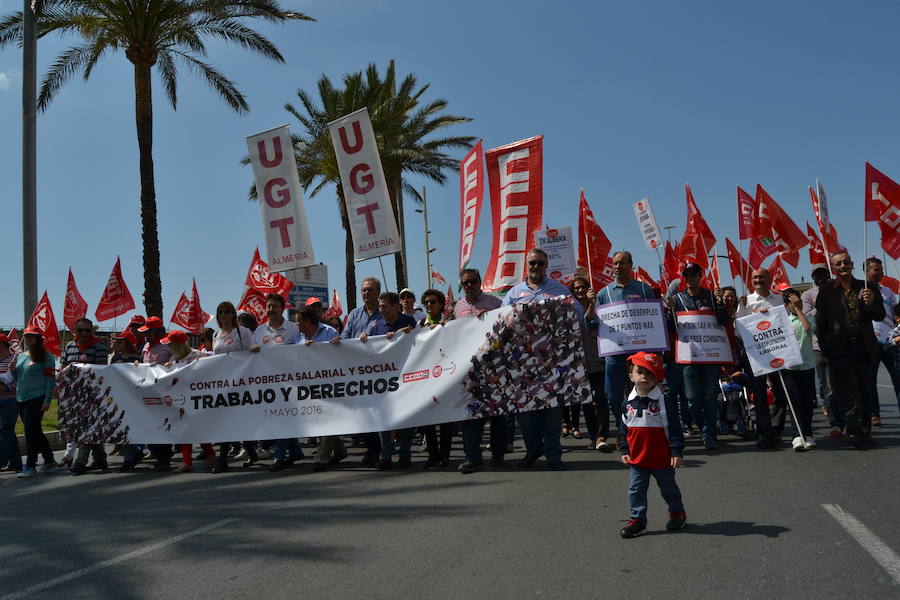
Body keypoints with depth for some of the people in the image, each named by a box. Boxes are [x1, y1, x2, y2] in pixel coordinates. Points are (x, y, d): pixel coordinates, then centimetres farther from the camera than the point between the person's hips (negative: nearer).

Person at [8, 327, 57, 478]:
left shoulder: (45, 356, -6)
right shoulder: (21, 356, 14)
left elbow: (51, 378, -10)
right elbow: (17, 379, 22)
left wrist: (47, 400, -16)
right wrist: (12, 370, 0)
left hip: (37, 399, -7)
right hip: (21, 399, 8)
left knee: (31, 431, -8)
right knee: (35, 432, 12)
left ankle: (30, 466, -2)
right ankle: (49, 461, 23)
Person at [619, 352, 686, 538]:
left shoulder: (662, 401, -11)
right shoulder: (628, 403, 0)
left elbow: (674, 428, -10)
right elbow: (624, 430, 10)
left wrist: (677, 452, -13)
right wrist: (625, 451, 8)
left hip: (662, 458, -3)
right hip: (637, 458, 3)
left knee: (668, 488, 16)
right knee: (636, 490, 4)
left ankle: (677, 513, 37)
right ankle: (637, 520, 13)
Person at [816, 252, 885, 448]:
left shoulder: (867, 287, 9)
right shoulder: (826, 292, 3)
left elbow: (880, 316, 7)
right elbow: (820, 324, 4)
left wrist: (872, 303, -12)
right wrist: (825, 347, -2)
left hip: (865, 348, 3)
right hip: (841, 349, -2)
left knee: (866, 391, 6)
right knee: (848, 390, -10)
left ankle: (865, 429, 16)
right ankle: (854, 429, -13)